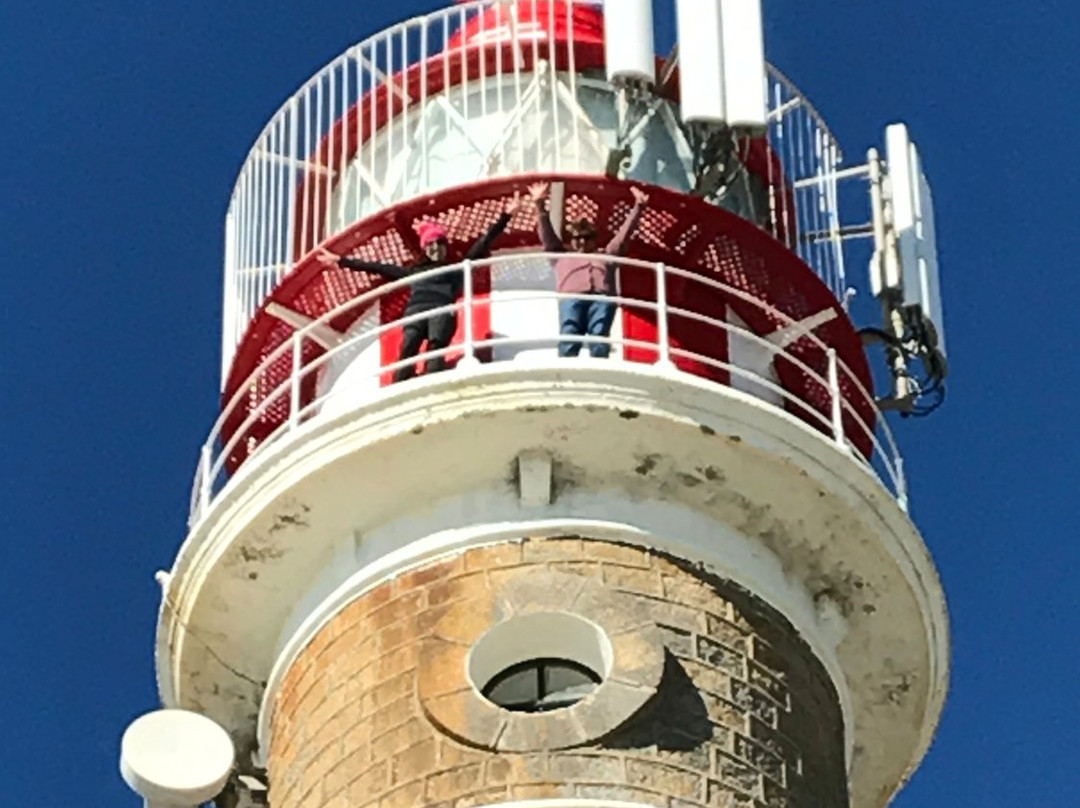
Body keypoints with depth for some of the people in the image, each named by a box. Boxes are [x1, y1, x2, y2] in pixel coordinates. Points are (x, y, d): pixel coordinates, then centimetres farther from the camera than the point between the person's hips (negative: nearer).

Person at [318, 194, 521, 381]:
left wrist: (505, 216, 23)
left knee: (436, 346, -32)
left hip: (442, 311, -2)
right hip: (415, 312, 2)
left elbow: (483, 243, 28)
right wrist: (341, 260, 38)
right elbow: (377, 267, 38)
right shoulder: (415, 271, 37)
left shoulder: (457, 269, 31)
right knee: (407, 351, -27)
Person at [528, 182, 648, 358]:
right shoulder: (562, 256, 37)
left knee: (599, 340, -23)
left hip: (602, 298, 1)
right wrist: (539, 205, 18)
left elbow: (624, 234, 35)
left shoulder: (606, 255, 39)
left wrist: (638, 206, 28)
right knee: (569, 339, -23)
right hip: (571, 298, -1)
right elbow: (547, 235, 28)